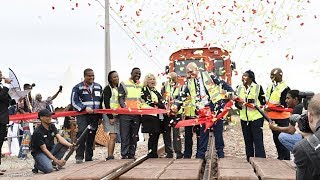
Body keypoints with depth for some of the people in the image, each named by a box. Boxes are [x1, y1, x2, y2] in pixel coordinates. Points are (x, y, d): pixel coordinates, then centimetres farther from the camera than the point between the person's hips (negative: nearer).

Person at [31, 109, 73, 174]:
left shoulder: (52, 126, -1)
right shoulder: (37, 132, -21)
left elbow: (60, 138, -13)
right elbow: (44, 149, -20)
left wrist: (70, 145, -34)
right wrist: (56, 160, -24)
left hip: (50, 149, 7)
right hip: (39, 152, -7)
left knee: (68, 141, -11)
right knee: (49, 169, -35)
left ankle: (54, 163, -5)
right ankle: (37, 164, 1)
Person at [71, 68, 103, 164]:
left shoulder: (98, 87, 15)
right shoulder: (78, 87, 0)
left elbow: (101, 102, 20)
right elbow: (74, 102, -7)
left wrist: (100, 116, 15)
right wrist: (85, 108, -20)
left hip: (95, 116, 5)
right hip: (82, 115, -4)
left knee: (91, 136, 7)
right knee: (82, 133, -20)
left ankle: (89, 157, 15)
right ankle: (79, 157, -17)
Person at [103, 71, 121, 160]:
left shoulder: (118, 88, 18)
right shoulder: (108, 88, -4)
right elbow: (106, 103, -10)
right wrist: (110, 117, -16)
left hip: (117, 115, 7)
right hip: (110, 115, -7)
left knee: (114, 136, 3)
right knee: (113, 136, -14)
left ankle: (111, 155, 6)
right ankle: (110, 156, -14)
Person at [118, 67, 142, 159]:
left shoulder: (141, 85, 16)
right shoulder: (124, 84, 4)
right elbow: (120, 98, -2)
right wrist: (124, 106, -18)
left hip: (137, 114, 4)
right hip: (125, 114, -4)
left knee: (134, 136, 7)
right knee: (125, 135, -6)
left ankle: (131, 154, 13)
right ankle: (124, 154, -3)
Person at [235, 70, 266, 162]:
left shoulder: (258, 87, -4)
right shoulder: (239, 88, 9)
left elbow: (263, 102, -1)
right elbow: (236, 103, 13)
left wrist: (254, 103, -15)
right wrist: (239, 104, -8)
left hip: (256, 117, -5)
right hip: (244, 118, 5)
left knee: (258, 140, -6)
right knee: (248, 140, 11)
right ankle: (249, 160, 20)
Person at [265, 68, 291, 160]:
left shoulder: (285, 88, -16)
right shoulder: (270, 87, 9)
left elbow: (284, 105, -20)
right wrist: (266, 107, 5)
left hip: (282, 118, -8)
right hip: (272, 117, 8)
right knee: (276, 138, 16)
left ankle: (286, 158, 7)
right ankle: (280, 157, 29)